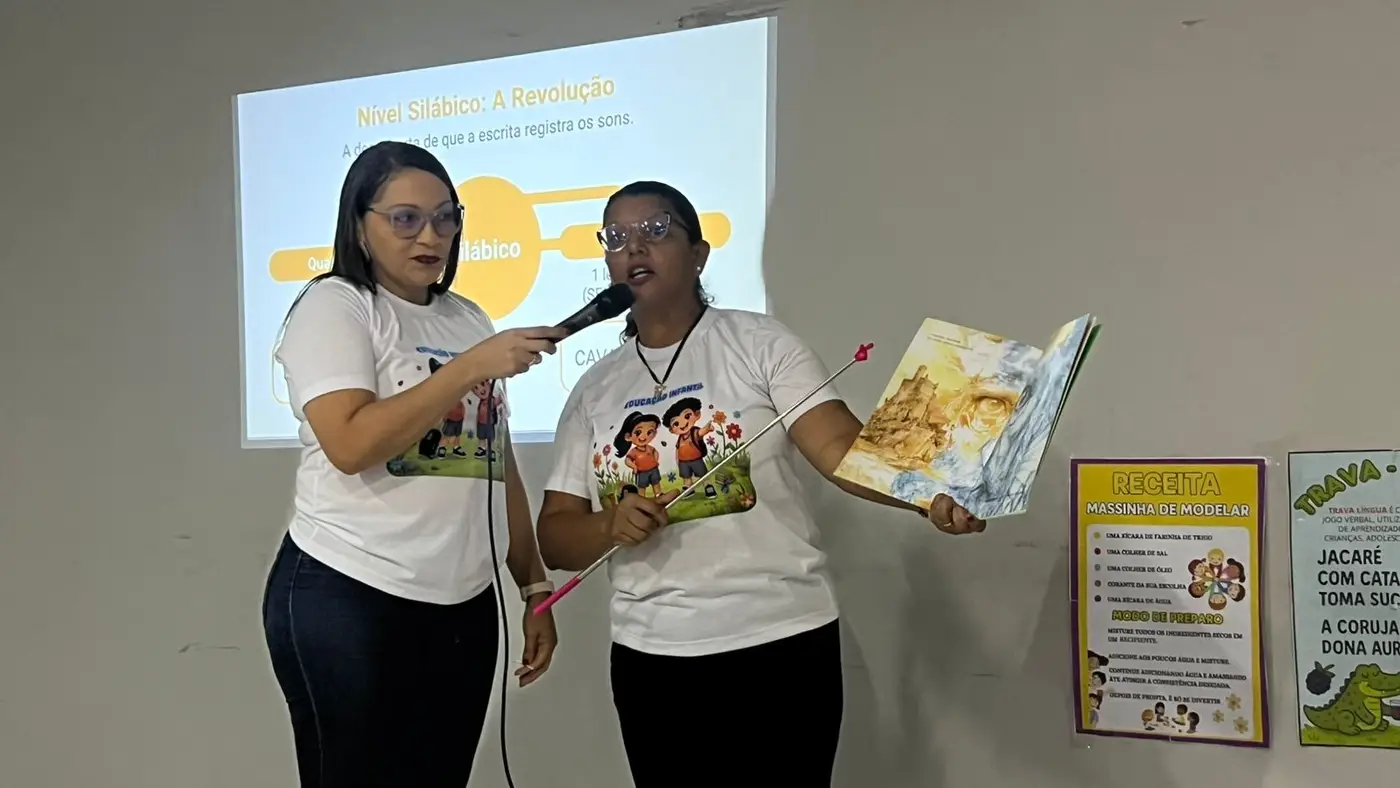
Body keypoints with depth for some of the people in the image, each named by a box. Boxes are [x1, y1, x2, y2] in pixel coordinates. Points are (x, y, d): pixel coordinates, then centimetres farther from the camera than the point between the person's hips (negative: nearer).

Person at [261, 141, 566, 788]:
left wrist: (535, 589, 13)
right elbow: (350, 444, -19)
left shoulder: (469, 318, 15)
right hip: (349, 600, -6)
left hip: (464, 607, 6)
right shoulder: (334, 305, -4)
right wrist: (471, 367, -18)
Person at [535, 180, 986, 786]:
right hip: (651, 657, 3)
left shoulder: (759, 345, -2)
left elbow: (841, 446, -15)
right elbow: (555, 537, 9)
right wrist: (611, 525, -13)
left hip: (781, 641, -3)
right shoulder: (593, 391, 9)